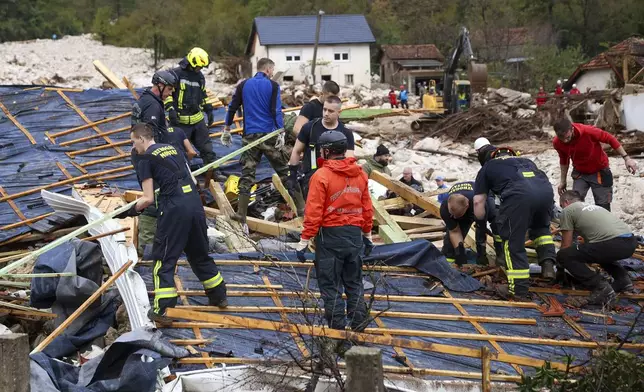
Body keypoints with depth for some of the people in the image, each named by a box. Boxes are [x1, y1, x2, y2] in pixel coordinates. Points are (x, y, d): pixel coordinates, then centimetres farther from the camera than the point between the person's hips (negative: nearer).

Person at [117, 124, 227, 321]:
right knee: (200, 255, 22)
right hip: (195, 204, 7)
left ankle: (162, 310, -2)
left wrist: (131, 210, 10)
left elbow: (149, 198, -5)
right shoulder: (172, 149, 19)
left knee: (164, 260, 1)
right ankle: (219, 296, 31)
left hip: (174, 210, -7)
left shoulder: (145, 159, -1)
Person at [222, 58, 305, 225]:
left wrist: (226, 130, 17)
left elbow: (232, 107, 9)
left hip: (250, 136, 2)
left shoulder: (244, 85, 7)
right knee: (284, 170, 9)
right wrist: (281, 133, -11)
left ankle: (241, 216, -5)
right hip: (269, 135, -2)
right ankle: (301, 208, 14)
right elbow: (277, 111, -11)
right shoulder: (273, 86, -3)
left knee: (247, 175, 3)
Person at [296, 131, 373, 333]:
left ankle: (337, 326, 8)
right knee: (354, 282, 17)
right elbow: (367, 208, 9)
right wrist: (367, 235, 20)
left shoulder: (322, 176, -14)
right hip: (355, 233, 6)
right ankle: (359, 323, 21)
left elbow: (313, 212, -16)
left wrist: (305, 240, -10)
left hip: (330, 235, -5)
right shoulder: (360, 174, 3)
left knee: (331, 285, 5)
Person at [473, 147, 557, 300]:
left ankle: (518, 290, 6)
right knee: (541, 228, 32)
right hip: (546, 189, 4)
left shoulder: (488, 166, 32)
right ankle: (548, 265, 18)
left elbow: (478, 202, 26)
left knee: (513, 242, 7)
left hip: (518, 193, -4)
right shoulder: (526, 161, 42)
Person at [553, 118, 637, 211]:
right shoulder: (557, 143, -18)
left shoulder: (588, 131, -31)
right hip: (580, 173, 3)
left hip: (599, 172, -3)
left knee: (603, 207, 1)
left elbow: (610, 139, -16)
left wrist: (626, 158, -16)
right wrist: (563, 181, 11)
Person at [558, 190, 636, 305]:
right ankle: (623, 279, 18)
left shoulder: (567, 210, 12)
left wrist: (560, 269, 31)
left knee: (564, 256, -1)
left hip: (614, 244, -9)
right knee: (596, 249, 40)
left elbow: (566, 245, 14)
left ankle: (600, 287, -10)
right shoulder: (591, 206, 36)